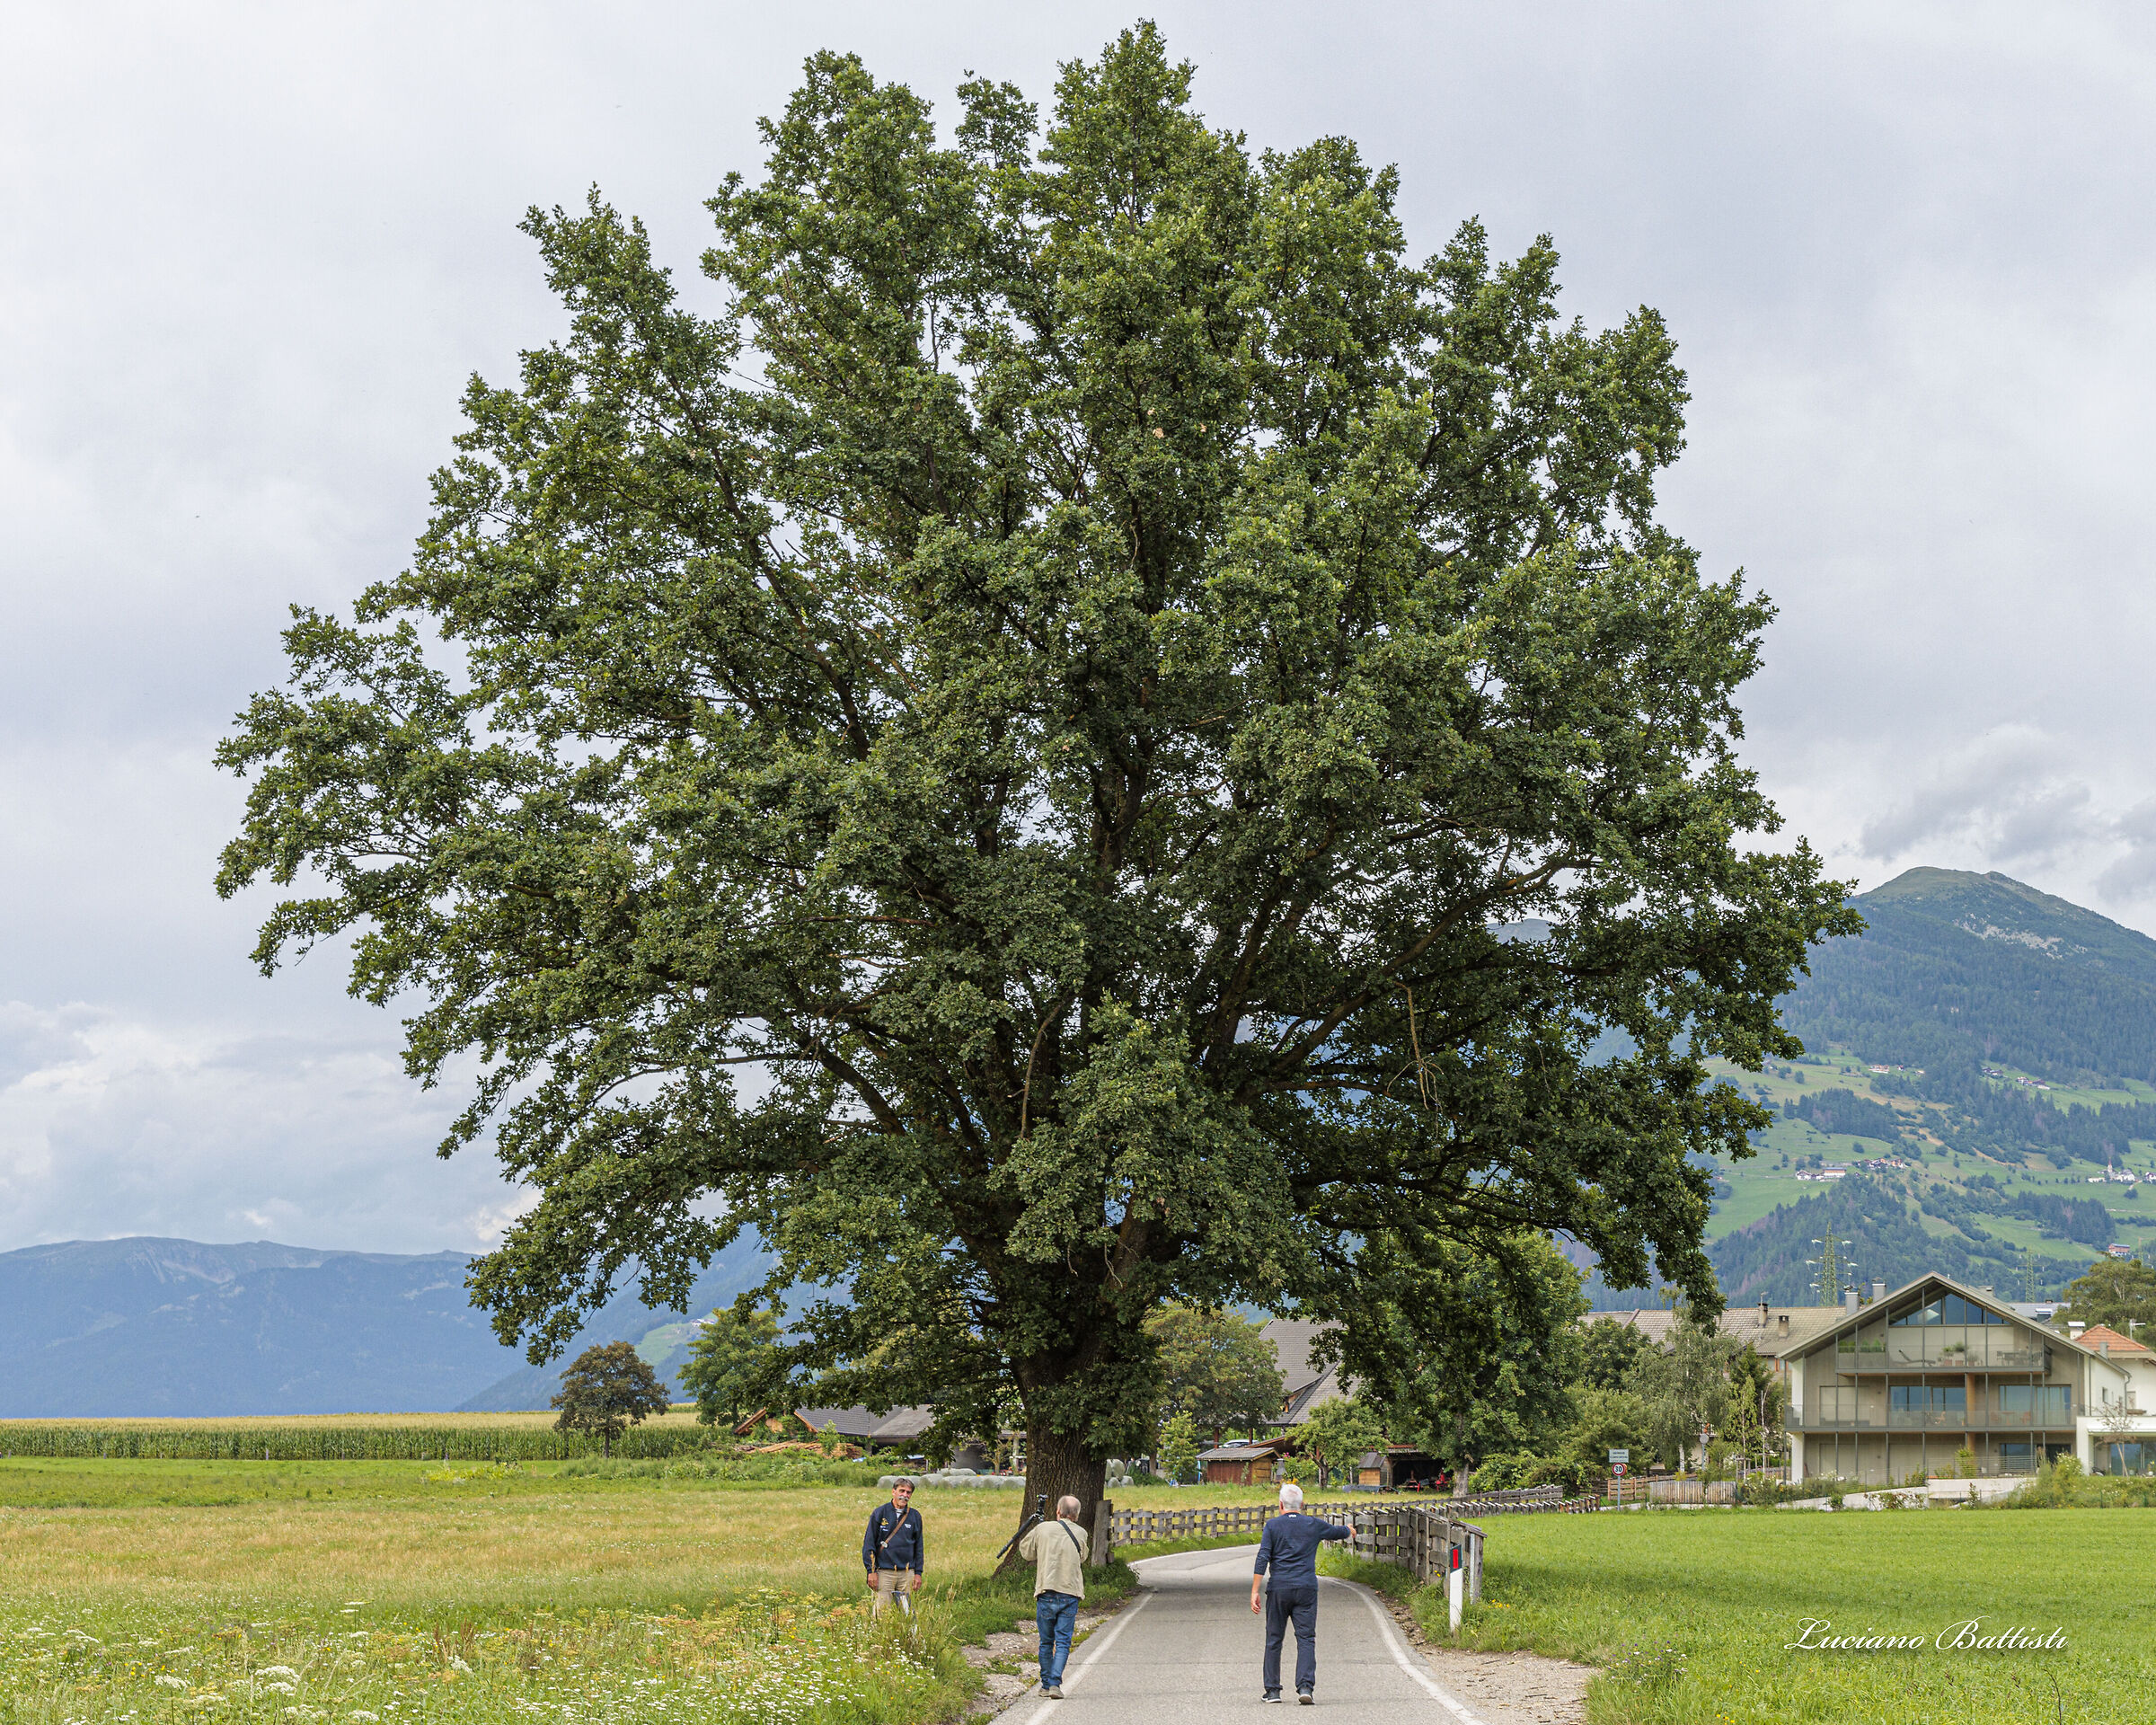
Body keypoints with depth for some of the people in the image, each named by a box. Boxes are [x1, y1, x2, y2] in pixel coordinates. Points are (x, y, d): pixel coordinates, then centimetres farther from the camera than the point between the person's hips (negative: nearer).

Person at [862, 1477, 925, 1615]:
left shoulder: (915, 1516, 10)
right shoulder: (880, 1513, 0)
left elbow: (919, 1546, 15)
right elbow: (869, 1543, 0)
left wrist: (918, 1573, 8)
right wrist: (871, 1570, -6)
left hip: (907, 1573, 3)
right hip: (884, 1571, -3)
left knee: (907, 1612, 4)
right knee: (882, 1611, -7)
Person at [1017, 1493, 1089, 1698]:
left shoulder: (1043, 1529, 0)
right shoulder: (1080, 1534, 1)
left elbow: (1025, 1550, 14)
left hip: (1045, 1593, 1)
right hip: (1070, 1594, -1)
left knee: (1046, 1642, 14)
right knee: (1063, 1642, 2)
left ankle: (1046, 1684, 20)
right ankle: (1055, 1683, -11)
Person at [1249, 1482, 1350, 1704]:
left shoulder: (1273, 1525, 2)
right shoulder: (1314, 1525, 8)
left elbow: (1262, 1559, -6)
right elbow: (1340, 1532, 27)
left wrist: (1254, 1591, -6)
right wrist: (1349, 1530, 51)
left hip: (1278, 1588, -1)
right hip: (1306, 1589, 1)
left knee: (1274, 1639, 9)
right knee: (1306, 1638, -2)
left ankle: (1272, 1690, 11)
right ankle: (1305, 1686, -18)